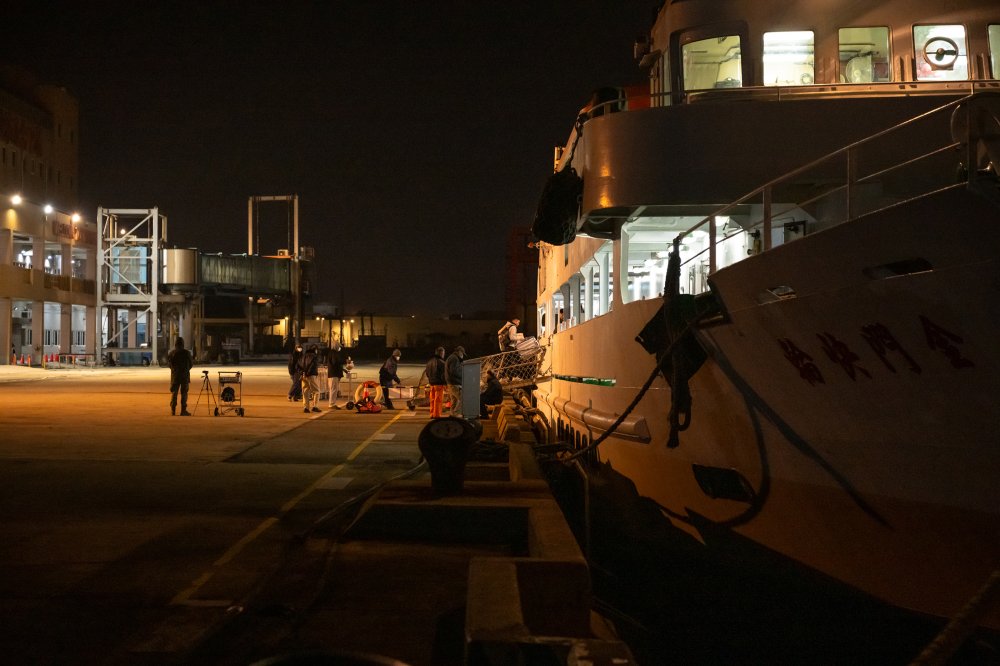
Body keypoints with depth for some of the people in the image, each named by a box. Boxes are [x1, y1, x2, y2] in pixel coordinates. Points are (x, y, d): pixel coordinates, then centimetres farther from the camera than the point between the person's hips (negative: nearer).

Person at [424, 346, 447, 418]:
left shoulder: (430, 362, 12)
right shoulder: (441, 362, -14)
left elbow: (427, 372, 19)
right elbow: (443, 374, -16)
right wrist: (445, 383, -11)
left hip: (431, 383, 8)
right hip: (439, 383, -8)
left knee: (433, 399, 14)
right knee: (438, 400, -4)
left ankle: (432, 414, 17)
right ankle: (437, 415, -4)